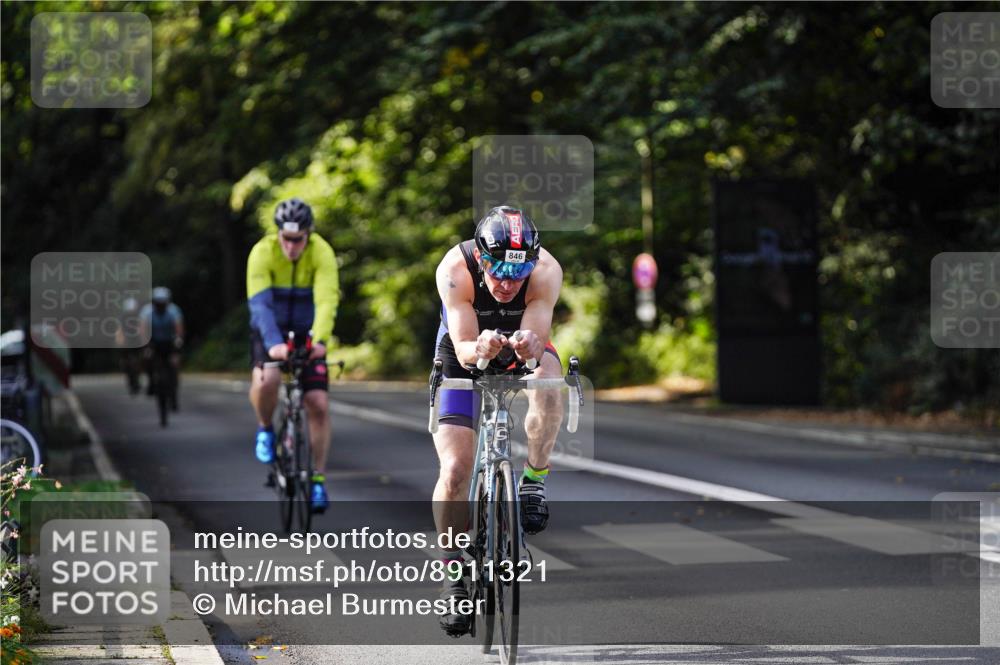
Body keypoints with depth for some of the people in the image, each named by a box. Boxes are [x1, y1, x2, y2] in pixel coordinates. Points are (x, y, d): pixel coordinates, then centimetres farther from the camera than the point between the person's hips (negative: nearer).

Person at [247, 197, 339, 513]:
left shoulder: (322, 253, -21)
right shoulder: (262, 253, -22)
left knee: (318, 405, -9)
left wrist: (319, 340, -50)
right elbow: (259, 304, -32)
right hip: (271, 333, -1)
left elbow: (326, 301, -33)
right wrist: (273, 343, -47)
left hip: (307, 335, 1)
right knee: (266, 380, -32)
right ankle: (265, 429, -1)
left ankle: (318, 480, 5)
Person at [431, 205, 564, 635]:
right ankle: (455, 571, 1)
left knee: (548, 377, -36)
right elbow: (463, 348, -33)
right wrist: (480, 348, -56)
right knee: (455, 470, -16)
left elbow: (537, 341, -33)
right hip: (466, 358, -1)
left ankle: (533, 479, -19)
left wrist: (531, 346, -56)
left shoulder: (546, 271, -29)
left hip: (522, 352, 1)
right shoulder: (455, 270, -32)